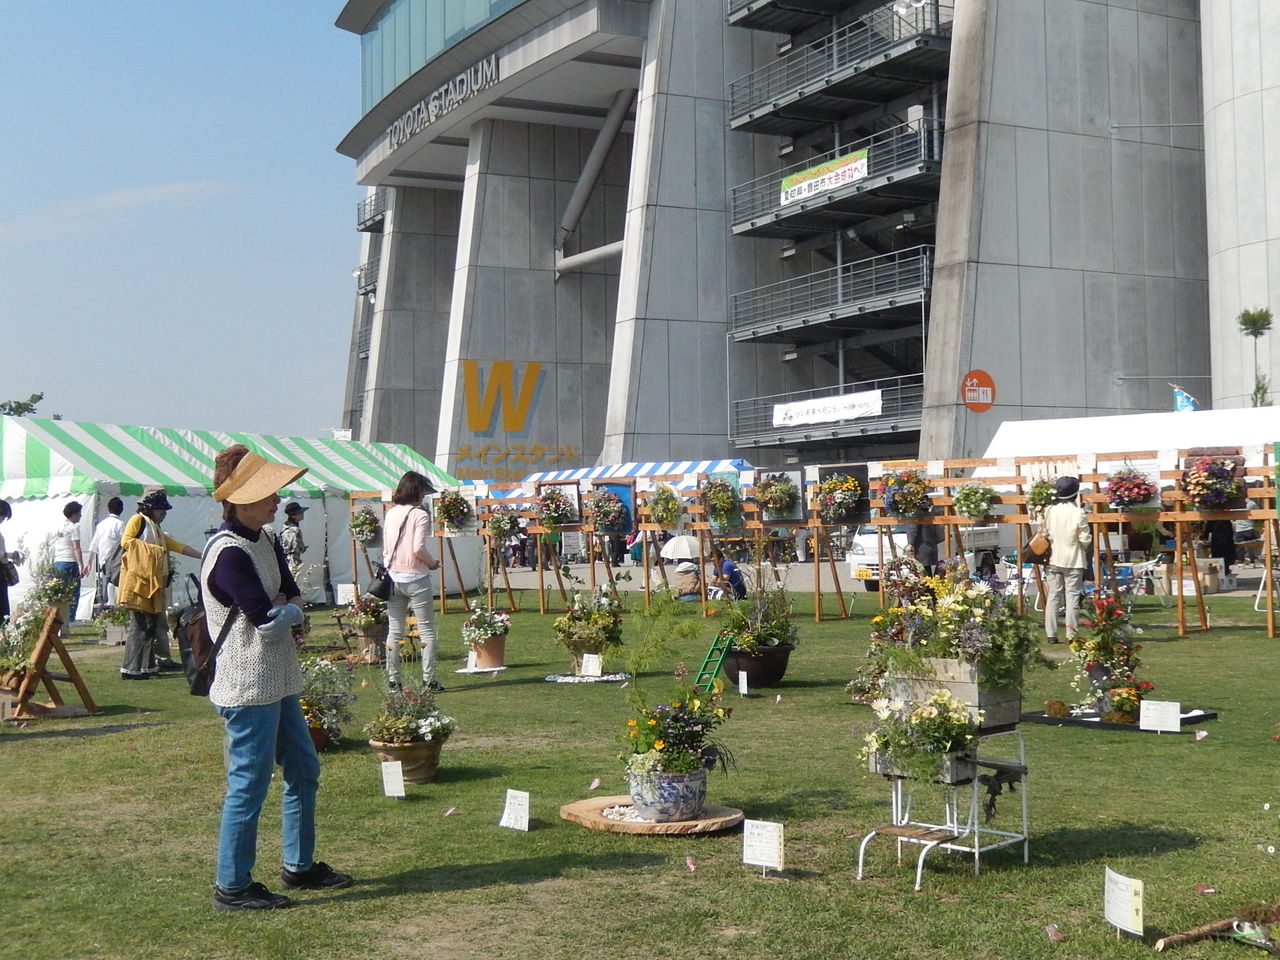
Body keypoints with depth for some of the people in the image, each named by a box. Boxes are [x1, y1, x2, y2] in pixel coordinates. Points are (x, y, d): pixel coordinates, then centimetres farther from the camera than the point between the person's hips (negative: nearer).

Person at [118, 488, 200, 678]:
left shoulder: (157, 530, 26)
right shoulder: (137, 520, 1)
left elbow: (178, 546, 27)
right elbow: (125, 541, -11)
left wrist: (202, 556, 25)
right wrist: (148, 549, -12)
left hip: (152, 582, 9)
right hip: (137, 579, -9)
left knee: (152, 624, 7)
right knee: (138, 625, -11)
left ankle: (146, 666, 11)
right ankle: (130, 669, -11)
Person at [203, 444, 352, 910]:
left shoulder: (266, 539, 9)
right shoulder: (228, 554, -20)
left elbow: (293, 600, 8)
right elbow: (269, 621, -23)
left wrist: (282, 610, -13)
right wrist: (289, 611, -3)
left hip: (278, 682, 10)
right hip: (249, 689, -10)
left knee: (303, 770, 18)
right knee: (249, 784, -2)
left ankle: (298, 866, 30)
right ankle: (232, 886, 10)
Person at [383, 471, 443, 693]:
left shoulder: (390, 514, 9)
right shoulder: (419, 515, -10)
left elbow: (385, 548, 10)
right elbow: (419, 548, -18)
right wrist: (433, 563, -2)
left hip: (393, 577, 6)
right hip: (415, 579, -6)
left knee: (394, 631, 9)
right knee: (427, 631, 3)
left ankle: (393, 680, 10)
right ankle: (429, 680, 1)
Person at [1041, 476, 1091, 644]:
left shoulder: (1049, 510, -3)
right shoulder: (1078, 513, -13)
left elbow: (1044, 534, 2)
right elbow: (1085, 540, -9)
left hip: (1053, 560, 3)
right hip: (1073, 560, -3)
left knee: (1052, 597, 8)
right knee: (1072, 597, 2)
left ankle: (1051, 634, 7)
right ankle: (1071, 634, -1)